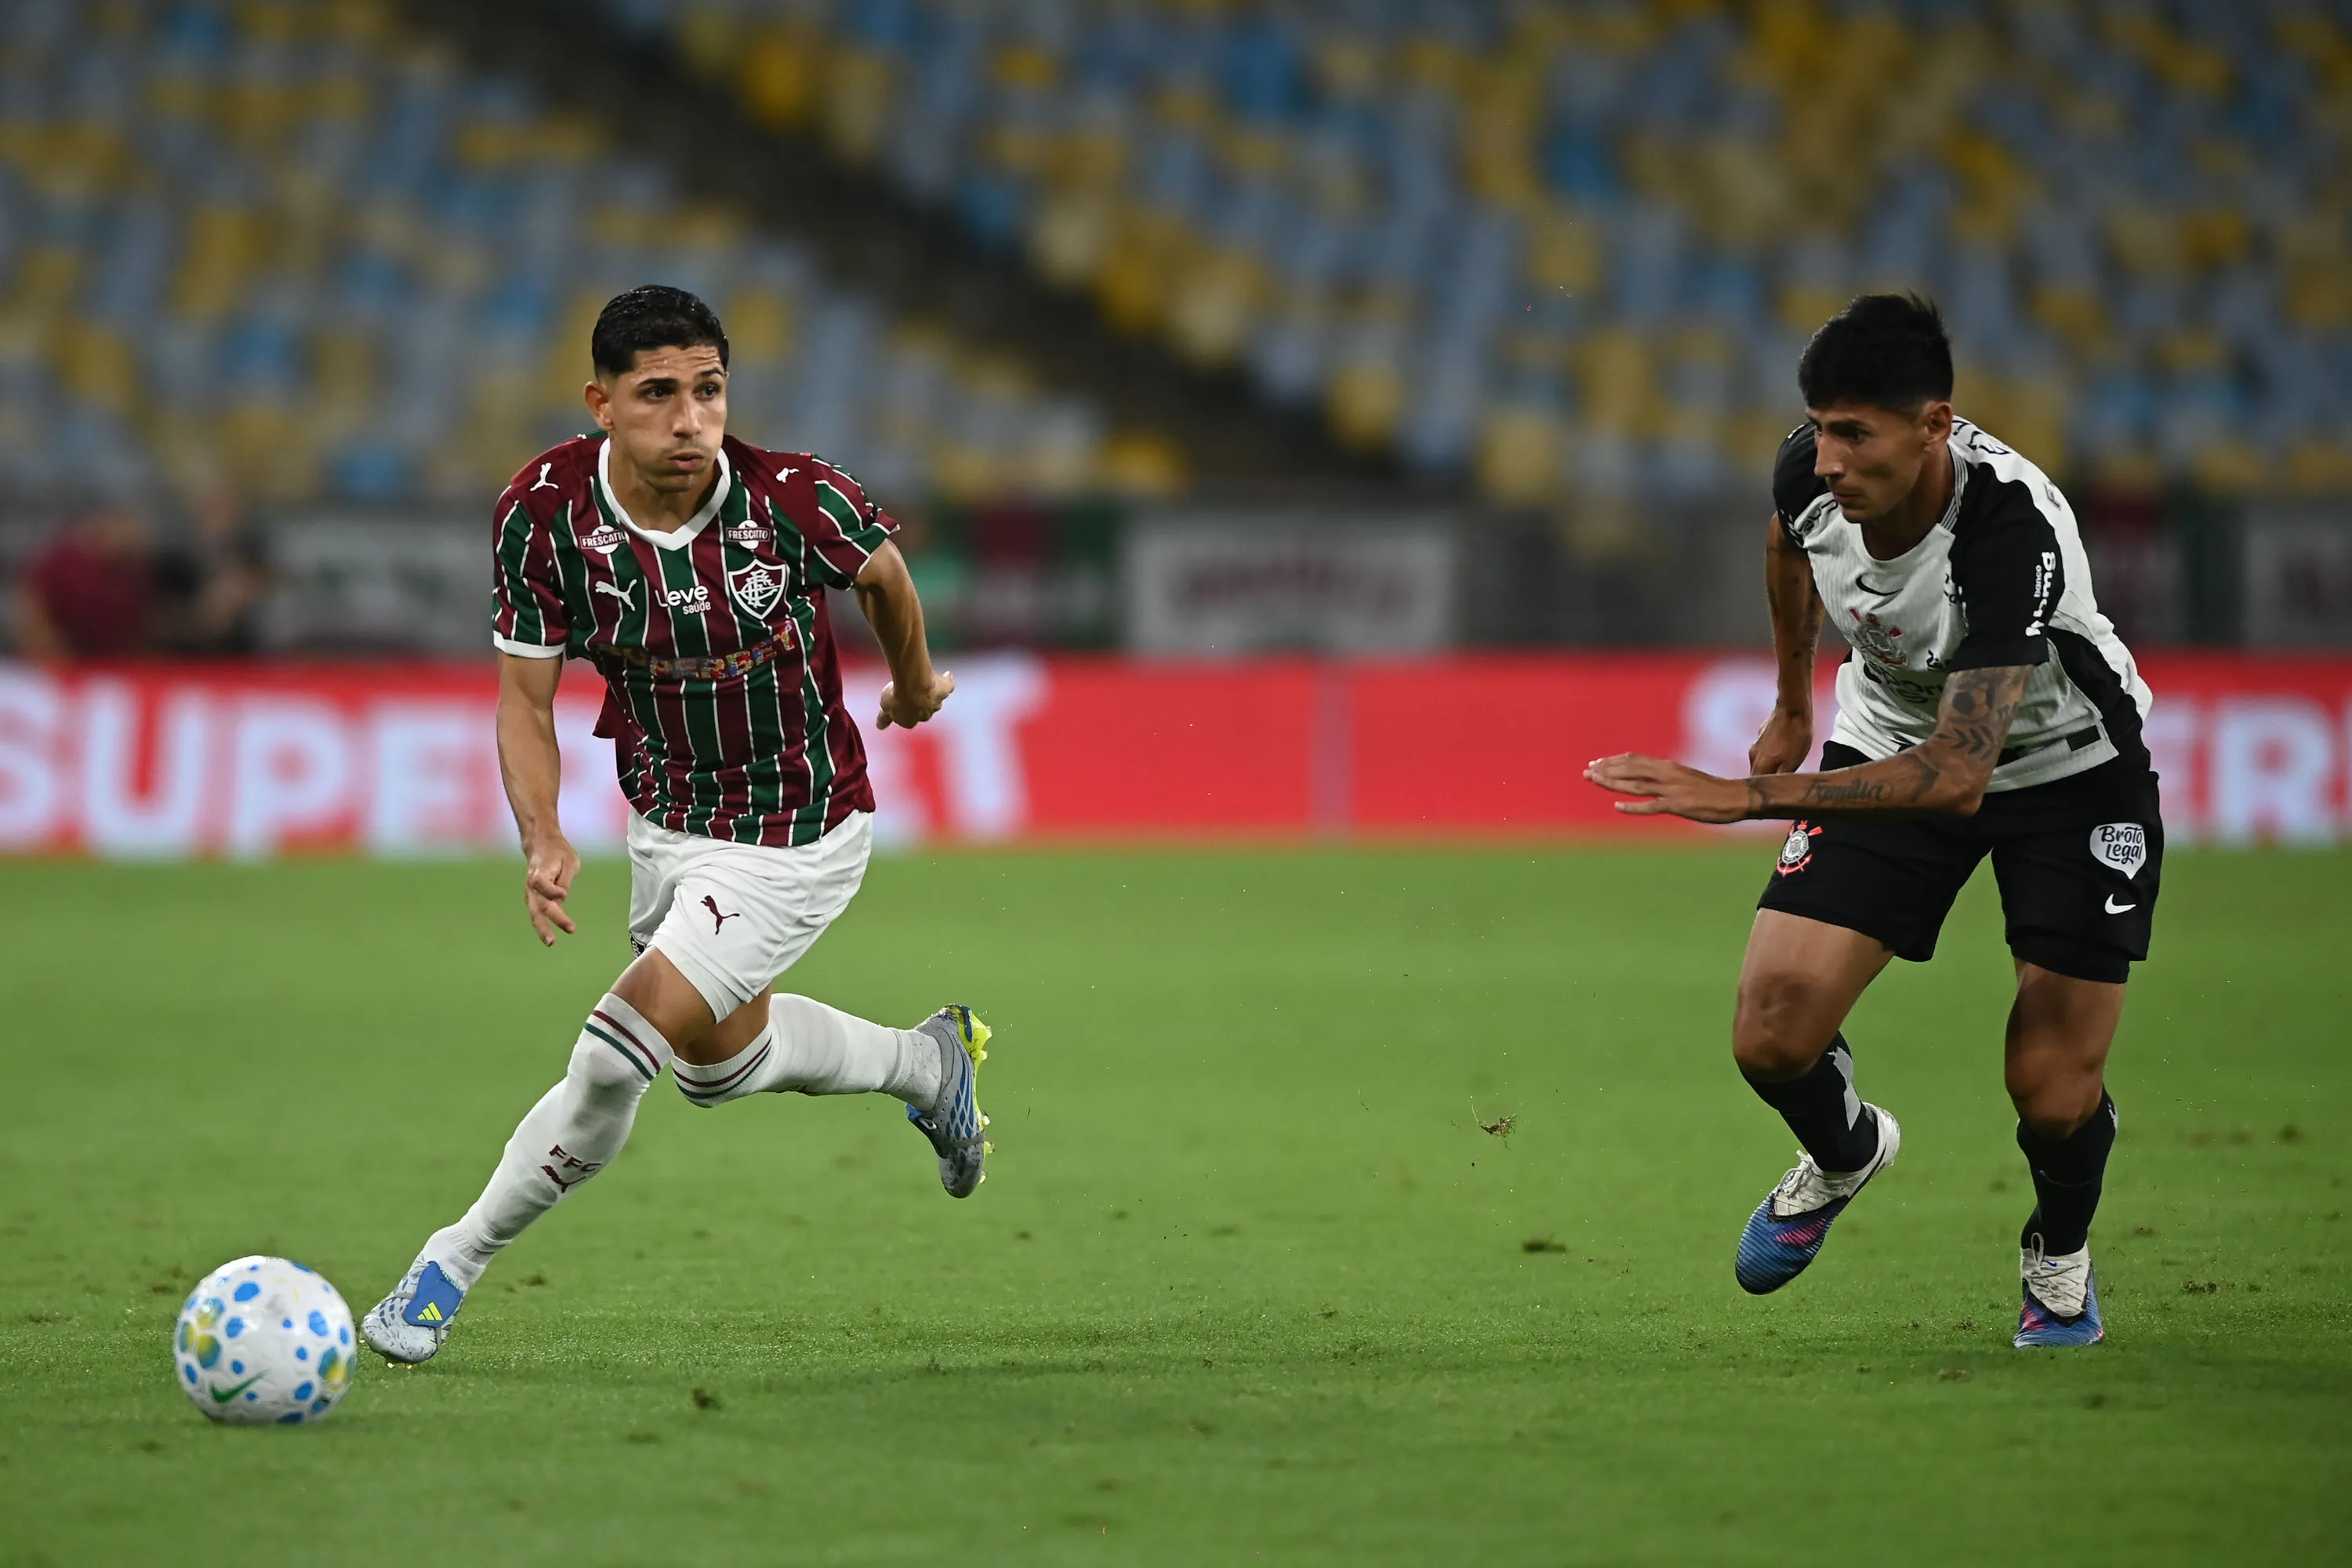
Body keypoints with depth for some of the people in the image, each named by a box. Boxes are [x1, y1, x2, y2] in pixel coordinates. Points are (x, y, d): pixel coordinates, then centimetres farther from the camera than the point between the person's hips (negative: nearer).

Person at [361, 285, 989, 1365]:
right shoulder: (544, 511, -21)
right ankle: (928, 1060, 53)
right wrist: (542, 841, -27)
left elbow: (882, 570, -2)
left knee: (615, 1058, -16)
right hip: (667, 822, 5)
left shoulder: (793, 499, -26)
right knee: (715, 1057, 27)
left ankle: (455, 1260, 2)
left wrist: (914, 686, 17)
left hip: (798, 839, -5)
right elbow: (525, 695, -10)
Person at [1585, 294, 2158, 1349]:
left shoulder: (2015, 531, -39)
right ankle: (1844, 1155, 25)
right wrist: (1792, 705, 22)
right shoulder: (1810, 473, -21)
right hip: (1892, 739, 4)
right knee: (1772, 1035, -12)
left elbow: (1958, 776, -43)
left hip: (2065, 760, -4)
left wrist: (1746, 797, -48)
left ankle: (2059, 1257, 25)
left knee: (2054, 1093, -11)